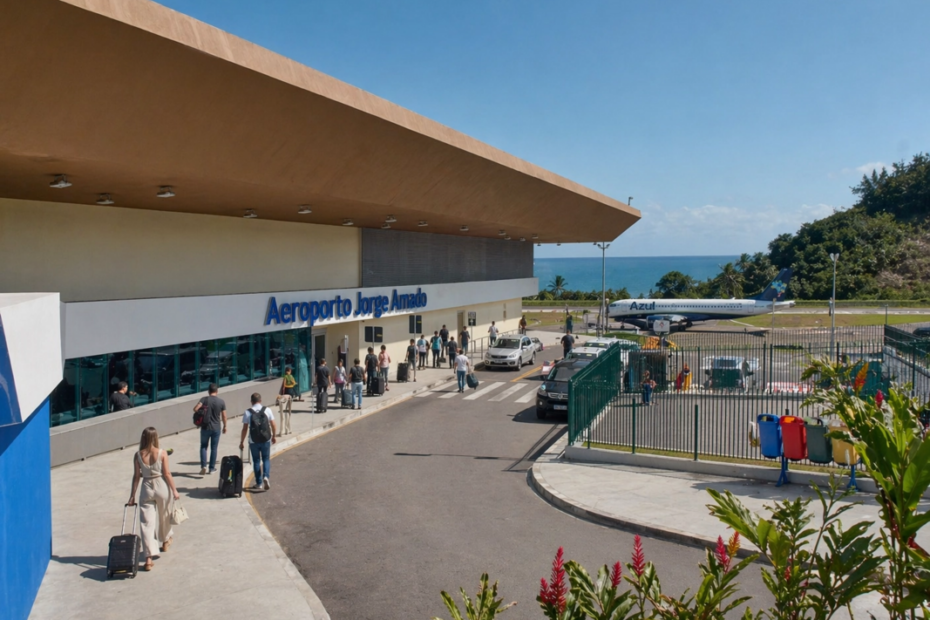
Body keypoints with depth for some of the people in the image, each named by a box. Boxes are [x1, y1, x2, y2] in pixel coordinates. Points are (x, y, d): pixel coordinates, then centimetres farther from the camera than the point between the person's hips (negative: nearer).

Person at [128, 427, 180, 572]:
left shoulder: (138, 455, -7)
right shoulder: (162, 453, -11)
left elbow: (136, 476, -3)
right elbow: (167, 473, -8)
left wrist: (132, 495, 6)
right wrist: (174, 490, 1)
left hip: (146, 488, 0)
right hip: (162, 486, 0)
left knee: (146, 523, 0)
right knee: (164, 516, 24)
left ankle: (149, 558, -8)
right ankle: (165, 541, 48)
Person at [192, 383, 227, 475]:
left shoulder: (204, 399, -7)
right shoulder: (221, 401, -3)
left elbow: (195, 409, -21)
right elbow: (224, 416, 0)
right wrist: (224, 426, 13)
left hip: (205, 427, -1)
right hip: (216, 428, 1)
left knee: (203, 447, 12)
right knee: (214, 448, 11)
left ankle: (203, 466, -2)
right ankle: (212, 468, 16)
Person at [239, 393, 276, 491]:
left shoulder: (247, 412, -3)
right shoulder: (267, 410, -1)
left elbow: (245, 428, -3)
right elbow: (273, 425, 3)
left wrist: (242, 442, 5)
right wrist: (274, 436, 17)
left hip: (253, 441, -1)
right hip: (266, 440, 1)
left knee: (256, 461, 12)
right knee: (266, 459, 15)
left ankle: (259, 483, 15)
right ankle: (266, 476, -9)